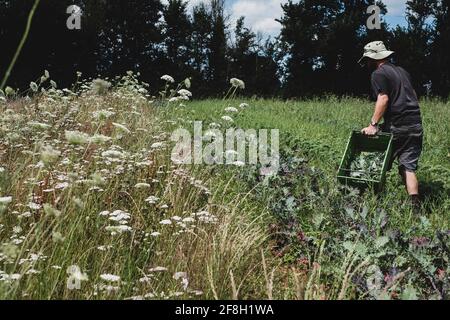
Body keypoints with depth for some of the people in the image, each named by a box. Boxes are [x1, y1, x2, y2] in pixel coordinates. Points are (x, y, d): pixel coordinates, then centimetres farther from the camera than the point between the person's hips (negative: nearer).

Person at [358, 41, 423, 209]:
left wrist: (373, 124, -19)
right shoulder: (402, 71, 21)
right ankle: (415, 204, -8)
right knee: (409, 167, 4)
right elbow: (413, 96, 22)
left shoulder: (379, 74, -3)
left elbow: (383, 98, -15)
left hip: (396, 127, -7)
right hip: (416, 125, 7)